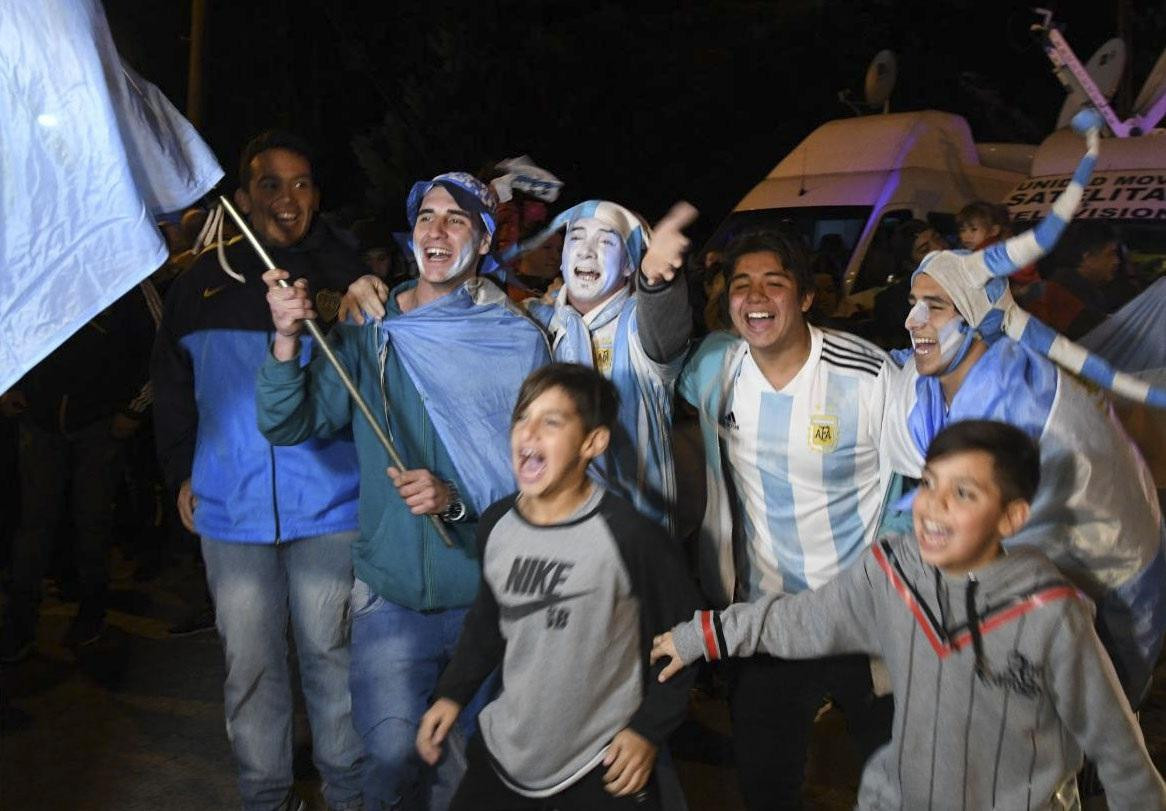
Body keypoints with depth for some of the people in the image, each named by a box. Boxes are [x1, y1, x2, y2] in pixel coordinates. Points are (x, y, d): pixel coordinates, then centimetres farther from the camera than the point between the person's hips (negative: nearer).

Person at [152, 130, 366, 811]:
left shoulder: (346, 276, 2)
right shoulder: (203, 283, 8)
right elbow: (172, 385, 17)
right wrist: (182, 471, 12)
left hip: (329, 505, -2)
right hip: (230, 509, 2)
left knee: (330, 653, 9)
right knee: (249, 664, 10)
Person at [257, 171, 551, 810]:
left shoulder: (520, 343, -4)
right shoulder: (367, 335, 2)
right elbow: (287, 425, -4)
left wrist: (458, 502, -21)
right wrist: (286, 340, -19)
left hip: (489, 596, 0)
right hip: (391, 594, 0)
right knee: (395, 754, -8)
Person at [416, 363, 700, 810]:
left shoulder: (629, 534, -20)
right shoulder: (495, 524, -3)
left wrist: (650, 729, -7)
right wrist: (452, 693, 10)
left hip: (604, 763, -5)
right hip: (505, 750, 5)